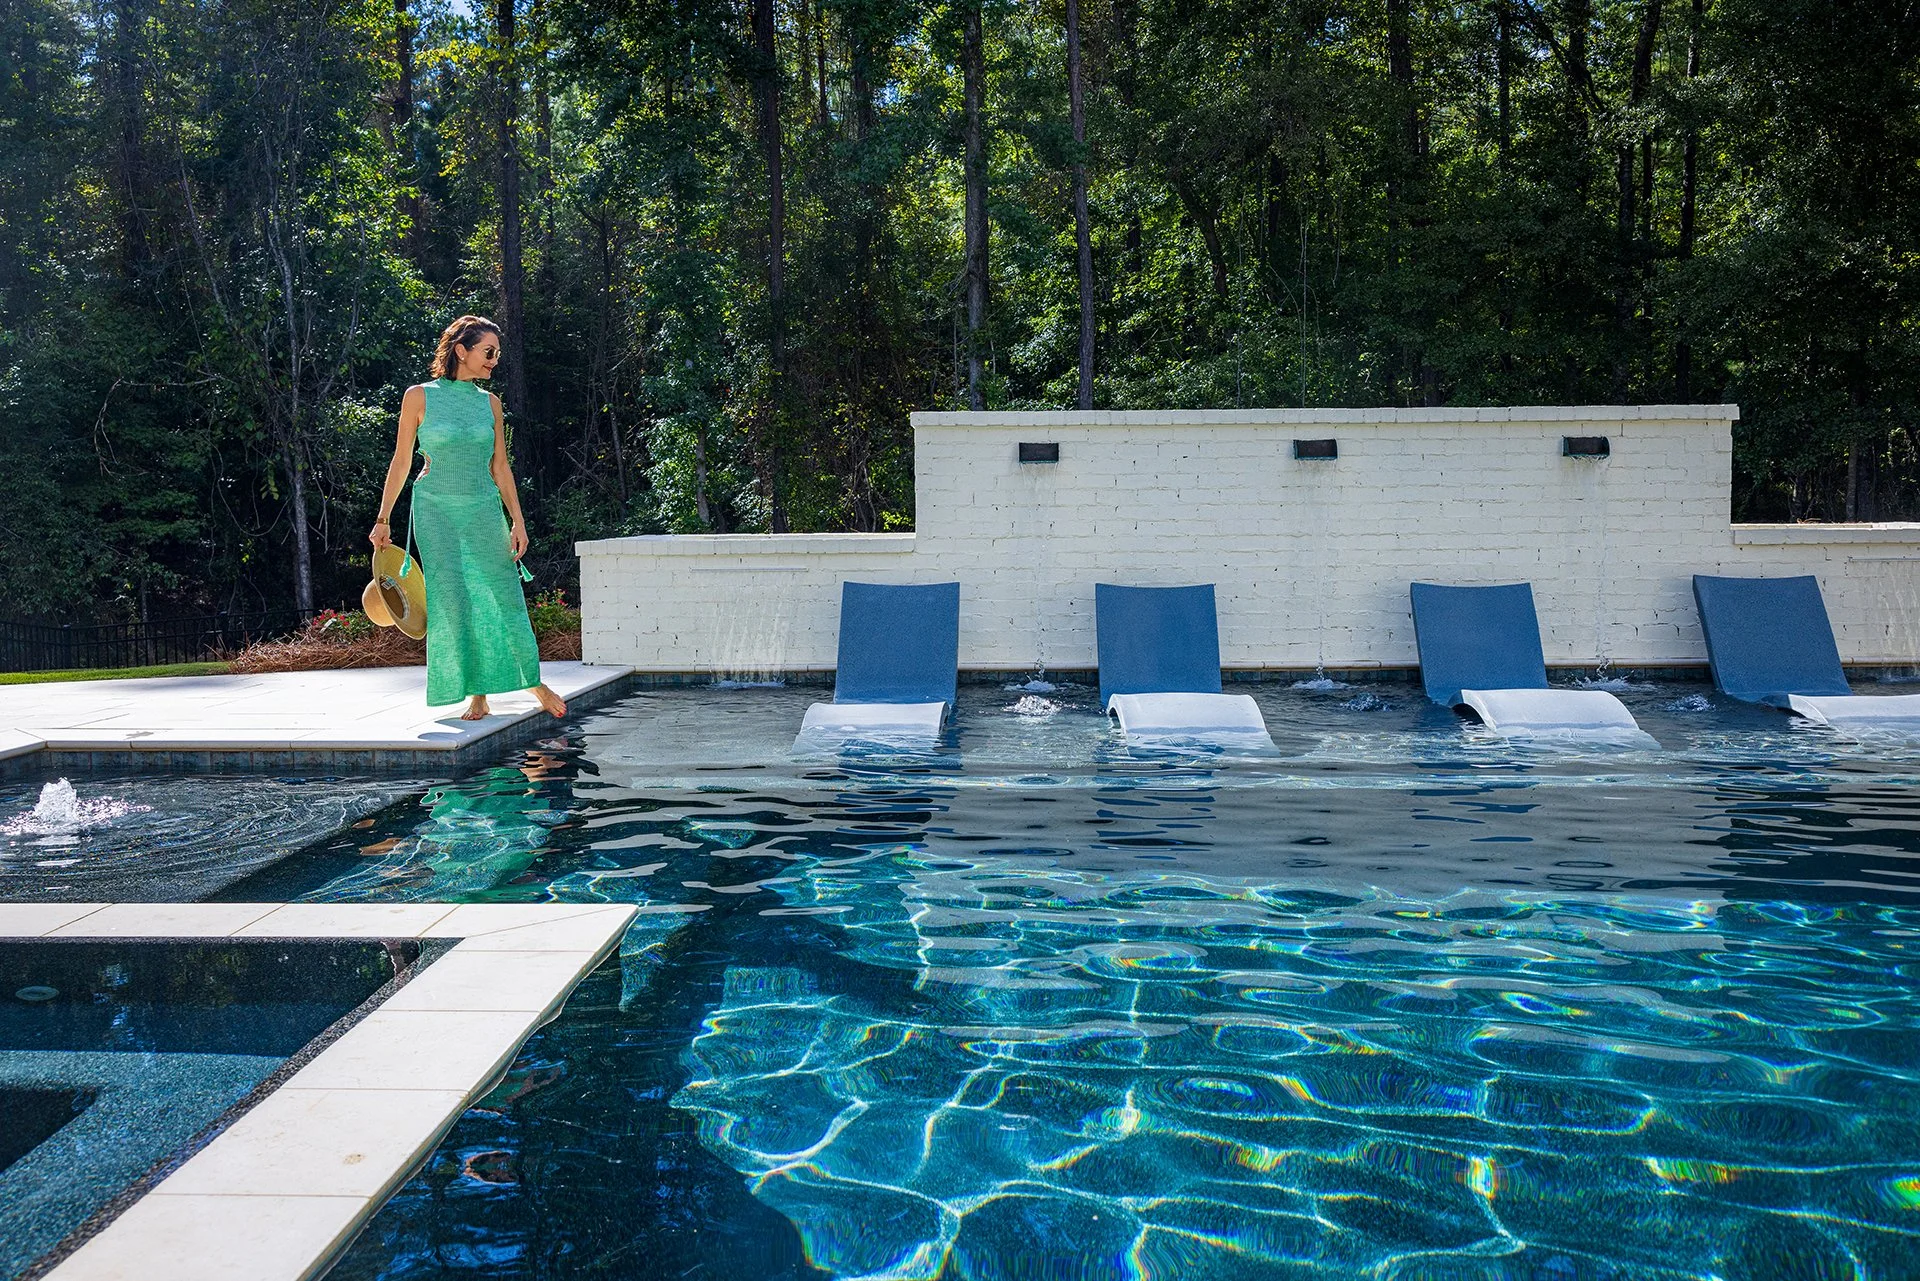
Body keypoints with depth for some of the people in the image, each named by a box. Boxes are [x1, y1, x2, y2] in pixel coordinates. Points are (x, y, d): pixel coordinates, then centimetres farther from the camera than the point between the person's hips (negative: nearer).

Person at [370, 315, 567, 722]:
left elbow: (500, 466, 11)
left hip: (483, 509, 3)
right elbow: (401, 461, 3)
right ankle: (477, 696, 3)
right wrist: (383, 519, 3)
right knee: (452, 600, -6)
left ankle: (532, 680, 17)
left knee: (505, 593, 1)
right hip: (436, 509, -2)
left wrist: (518, 521, 6)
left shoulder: (489, 402, 7)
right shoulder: (419, 397, -1)